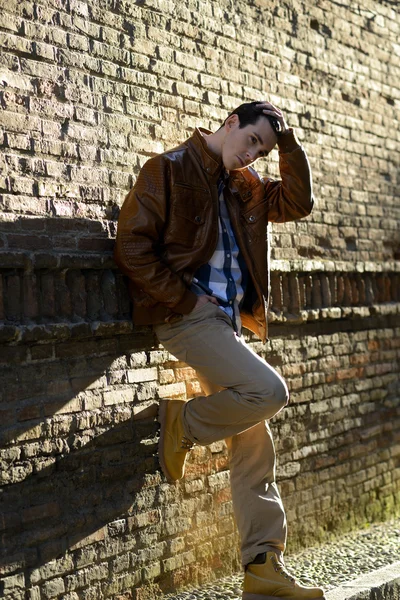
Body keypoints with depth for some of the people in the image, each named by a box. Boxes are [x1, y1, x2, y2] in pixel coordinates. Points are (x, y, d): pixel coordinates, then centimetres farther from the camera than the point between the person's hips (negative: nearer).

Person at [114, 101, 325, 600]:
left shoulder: (244, 186, 17)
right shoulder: (168, 170, -5)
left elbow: (297, 203, 12)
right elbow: (132, 248, -11)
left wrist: (287, 141, 5)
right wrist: (186, 299, -14)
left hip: (227, 321, 8)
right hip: (185, 316, -8)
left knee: (255, 444, 4)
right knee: (268, 391, -24)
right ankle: (181, 425, 0)